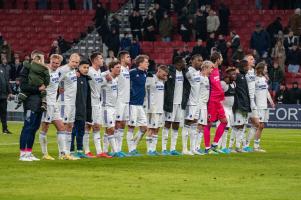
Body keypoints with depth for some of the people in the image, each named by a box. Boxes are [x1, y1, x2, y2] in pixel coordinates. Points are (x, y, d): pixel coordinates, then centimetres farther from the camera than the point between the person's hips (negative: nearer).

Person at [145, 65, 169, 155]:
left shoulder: (162, 80, 14)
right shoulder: (151, 79, -10)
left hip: (161, 109, 8)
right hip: (153, 109, -8)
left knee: (157, 129, 8)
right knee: (151, 128, -6)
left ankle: (153, 149, 11)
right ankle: (149, 150, -3)